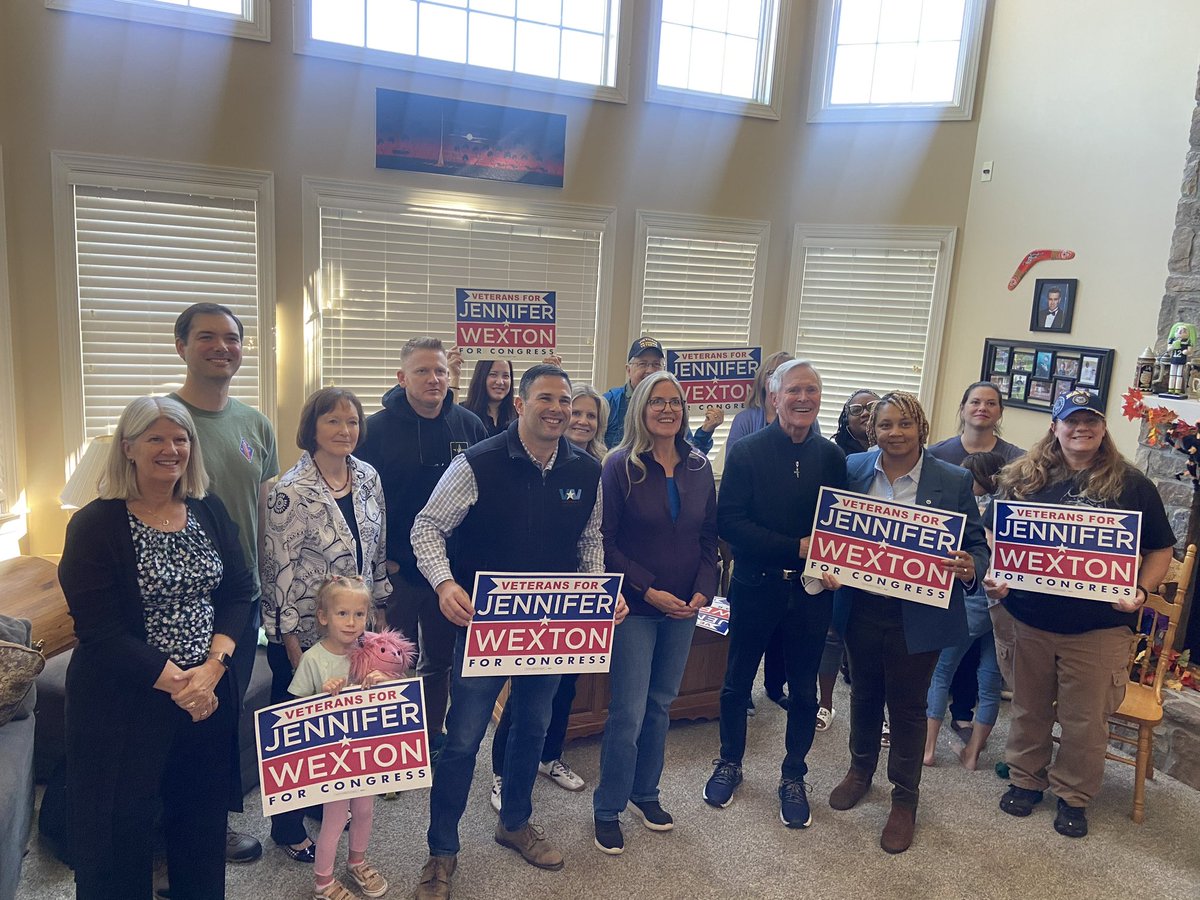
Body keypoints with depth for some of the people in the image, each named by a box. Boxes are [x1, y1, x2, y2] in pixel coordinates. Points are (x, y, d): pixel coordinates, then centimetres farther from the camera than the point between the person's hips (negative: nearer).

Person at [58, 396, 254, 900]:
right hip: (124, 702, -4)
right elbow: (100, 630, -14)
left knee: (204, 815, 16)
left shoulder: (209, 512, 4)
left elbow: (239, 592, 1)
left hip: (209, 694, 4)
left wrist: (213, 666, -13)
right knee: (120, 825, 9)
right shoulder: (96, 525, -10)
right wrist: (176, 683, -16)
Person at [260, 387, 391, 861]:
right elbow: (279, 570, -16)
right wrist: (291, 642, -14)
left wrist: (380, 607, 11)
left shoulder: (368, 478, 0)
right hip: (304, 630, -5)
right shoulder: (291, 491, -18)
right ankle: (288, 828, 30)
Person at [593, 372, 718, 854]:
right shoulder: (621, 466, -9)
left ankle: (645, 792, 34)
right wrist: (648, 590, -15)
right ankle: (608, 810, 16)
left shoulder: (699, 467, 5)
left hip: (683, 608, 5)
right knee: (628, 712, -2)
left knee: (661, 704, 15)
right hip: (635, 606, -4)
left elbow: (708, 538, 9)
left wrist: (703, 590, -5)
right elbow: (606, 541, -10)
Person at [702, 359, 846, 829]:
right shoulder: (746, 451, -8)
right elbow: (728, 522, -15)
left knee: (803, 688, 13)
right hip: (755, 585, -2)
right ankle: (730, 761, 35)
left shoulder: (831, 456, 1)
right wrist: (796, 548, -21)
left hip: (811, 591, 2)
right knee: (738, 680, 13)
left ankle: (794, 777, 32)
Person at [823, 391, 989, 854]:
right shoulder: (852, 470, -1)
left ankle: (905, 798, 31)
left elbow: (977, 544, -2)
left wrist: (970, 567, -24)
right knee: (864, 694, 21)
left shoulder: (954, 480, -7)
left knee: (908, 706, 11)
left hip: (918, 616, -2)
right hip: (861, 608, 3)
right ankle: (861, 769, 46)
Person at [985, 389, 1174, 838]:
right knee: (1029, 709, 17)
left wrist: (1140, 591, -14)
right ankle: (1026, 779, 36)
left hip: (1098, 627, -2)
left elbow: (1160, 550, 2)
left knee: (1085, 719, 9)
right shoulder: (1025, 477, 2)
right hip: (1029, 619, 2)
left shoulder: (1130, 484, -2)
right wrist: (994, 576, -7)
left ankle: (1074, 795, 30)